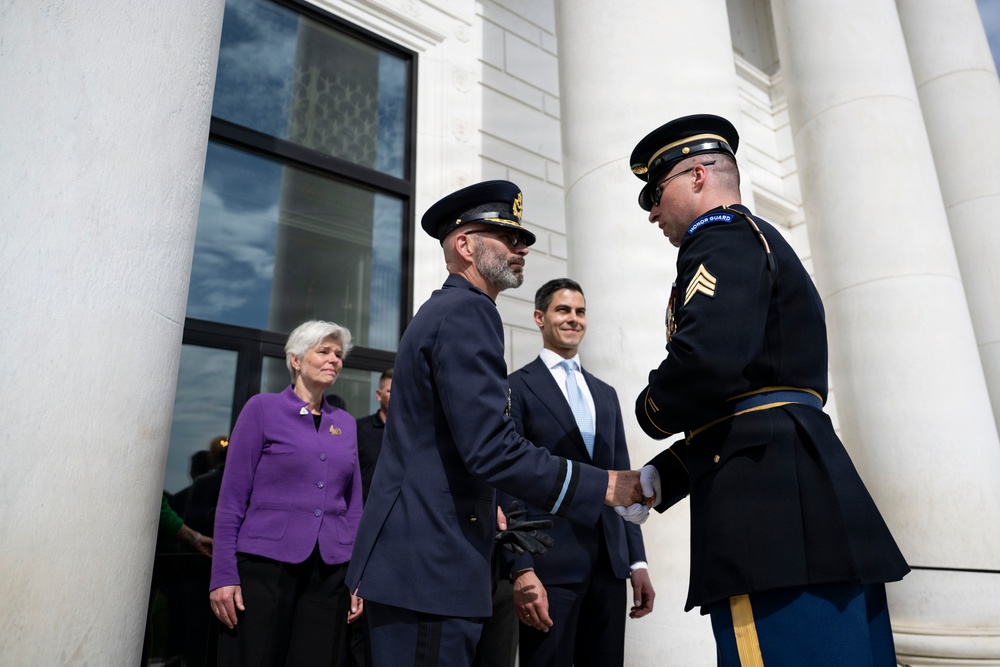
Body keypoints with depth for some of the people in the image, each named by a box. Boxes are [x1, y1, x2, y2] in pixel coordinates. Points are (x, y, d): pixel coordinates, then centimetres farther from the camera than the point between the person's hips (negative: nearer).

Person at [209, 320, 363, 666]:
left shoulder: (346, 424, 10)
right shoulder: (262, 408, -1)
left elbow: (353, 506, 11)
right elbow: (232, 498, -3)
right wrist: (224, 574, -8)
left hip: (329, 572, 4)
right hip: (265, 564, -3)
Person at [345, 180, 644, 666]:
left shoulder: (441, 310, 17)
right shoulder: (468, 311, -14)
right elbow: (491, 448, -23)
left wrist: (483, 507, 21)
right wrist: (603, 486, -16)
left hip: (411, 557, 10)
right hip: (428, 562, -10)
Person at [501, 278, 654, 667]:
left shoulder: (606, 394, 17)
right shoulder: (517, 387, -2)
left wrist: (637, 561, 11)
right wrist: (521, 569, -15)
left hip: (609, 562, 6)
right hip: (549, 562, -5)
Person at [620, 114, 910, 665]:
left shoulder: (723, 237, -4)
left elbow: (708, 359, -24)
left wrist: (652, 412, -2)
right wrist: (659, 478, 17)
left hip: (773, 508, -10)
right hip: (811, 500, 10)